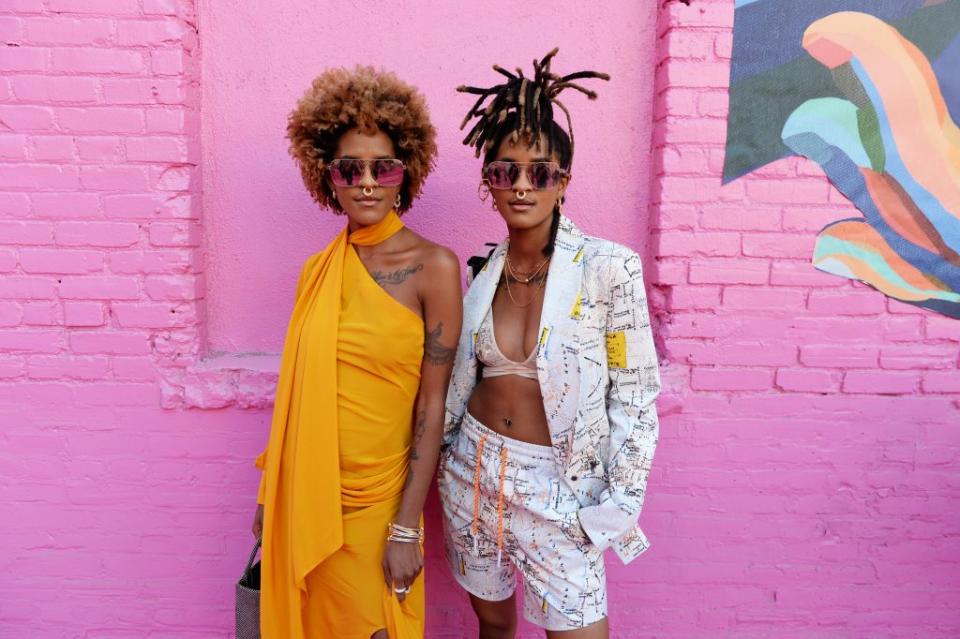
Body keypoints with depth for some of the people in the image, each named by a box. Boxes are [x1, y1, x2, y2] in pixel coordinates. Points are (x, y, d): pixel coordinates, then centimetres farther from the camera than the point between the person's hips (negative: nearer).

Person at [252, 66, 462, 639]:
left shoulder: (434, 266, -12)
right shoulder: (317, 270, 2)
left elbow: (431, 407, -13)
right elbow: (299, 391, 8)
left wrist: (407, 527, -13)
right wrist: (272, 494, 11)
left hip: (378, 499, -4)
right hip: (306, 497, 4)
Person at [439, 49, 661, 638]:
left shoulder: (608, 268, -14)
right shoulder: (481, 270, -1)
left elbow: (636, 394, -9)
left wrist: (622, 501, -9)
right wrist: (439, 452, 12)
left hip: (557, 485, -4)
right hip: (474, 469, 4)